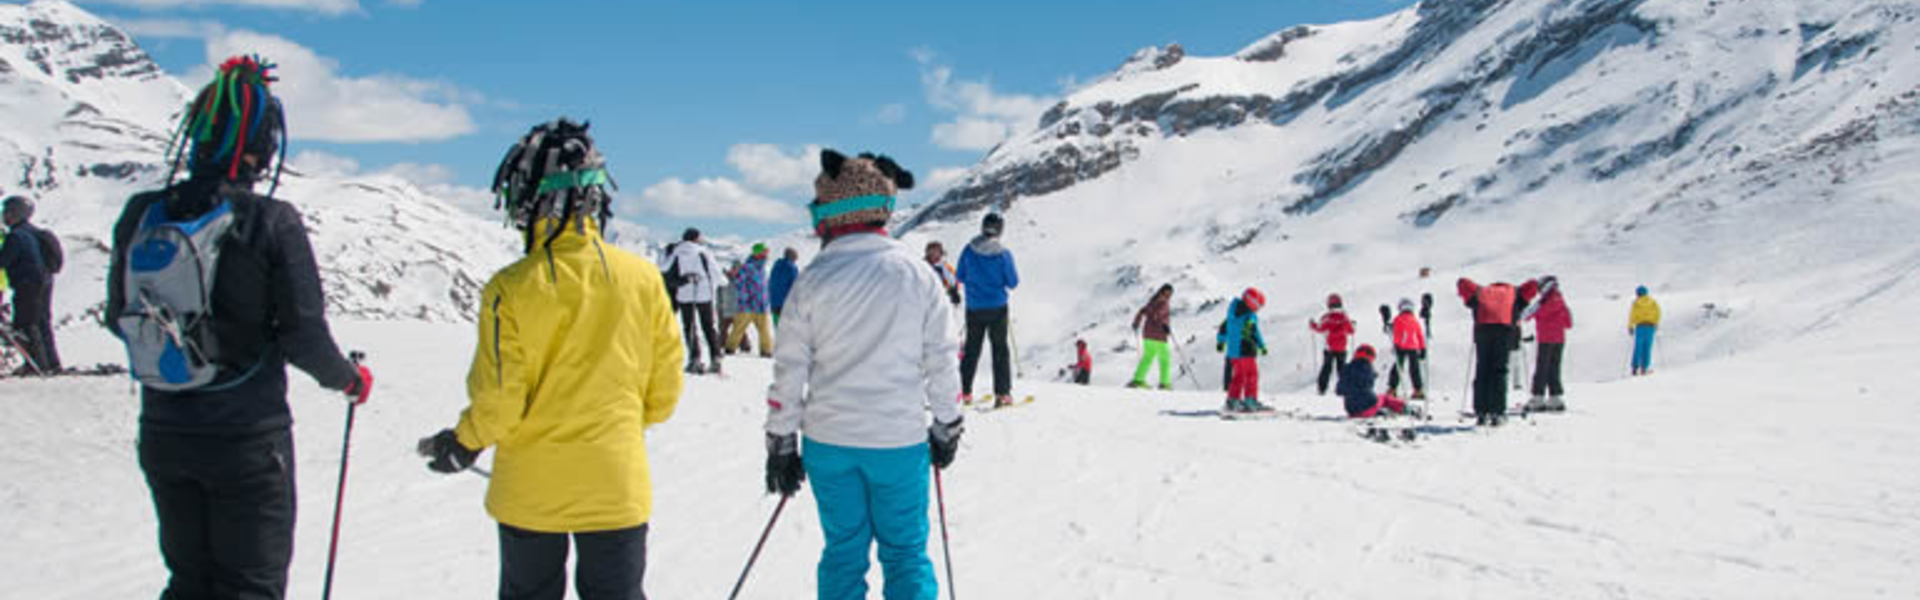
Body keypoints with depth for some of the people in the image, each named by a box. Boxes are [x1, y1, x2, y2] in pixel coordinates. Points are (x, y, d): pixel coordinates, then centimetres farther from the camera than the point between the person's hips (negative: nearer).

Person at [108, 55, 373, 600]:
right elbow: (304, 336, -14)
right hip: (247, 438, -4)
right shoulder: (272, 222, -17)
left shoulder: (140, 214, -3)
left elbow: (118, 318, 8)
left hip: (162, 436, 5)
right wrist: (349, 378, 5)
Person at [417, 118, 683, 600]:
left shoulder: (512, 289, -16)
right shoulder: (642, 278, -8)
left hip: (532, 489, -1)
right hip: (617, 485, 2)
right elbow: (664, 389, 0)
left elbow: (497, 403, -12)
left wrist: (462, 443, 9)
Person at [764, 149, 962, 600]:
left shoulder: (813, 281, -6)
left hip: (829, 443, 1)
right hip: (900, 441, 0)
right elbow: (942, 361, 0)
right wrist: (947, 427, 12)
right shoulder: (918, 276, -4)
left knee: (843, 552, 13)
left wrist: (781, 444, 5)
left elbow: (789, 372, -4)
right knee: (906, 554, 10)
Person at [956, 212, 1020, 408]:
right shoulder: (1003, 254, -13)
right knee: (1000, 350, 6)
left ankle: (964, 390, 16)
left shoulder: (969, 250, -6)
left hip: (974, 309, 2)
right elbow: (1013, 283, -7)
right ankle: (1002, 393, 2)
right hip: (997, 308, -2)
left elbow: (960, 277, 3)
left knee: (971, 349, 14)